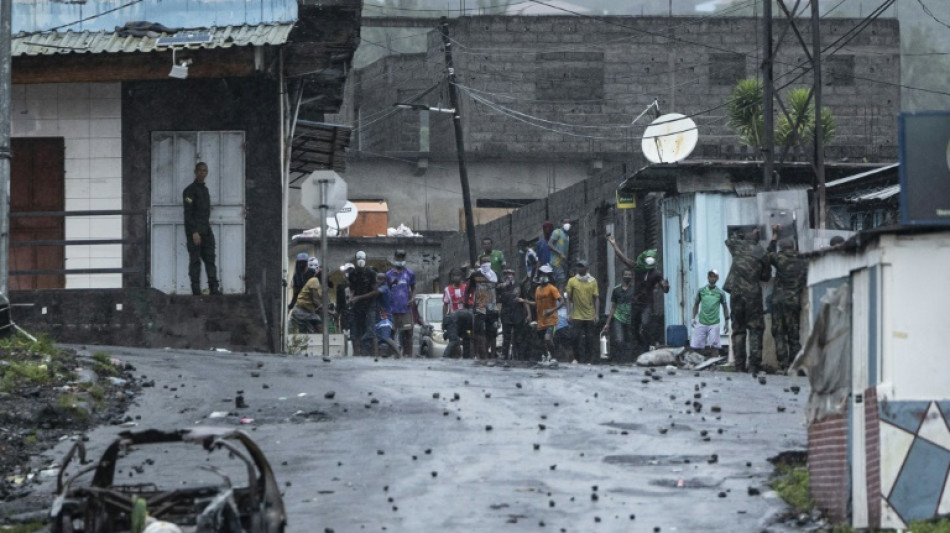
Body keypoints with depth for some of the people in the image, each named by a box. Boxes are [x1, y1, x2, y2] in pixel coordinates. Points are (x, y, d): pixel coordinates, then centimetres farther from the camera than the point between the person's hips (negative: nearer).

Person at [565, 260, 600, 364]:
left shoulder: (592, 281, 4)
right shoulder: (572, 281, 3)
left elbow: (596, 299, 5)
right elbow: (569, 298, 5)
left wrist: (596, 314, -2)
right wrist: (569, 313, -1)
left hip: (590, 316, 0)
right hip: (577, 316, 0)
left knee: (590, 339, 1)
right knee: (577, 337, -4)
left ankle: (591, 360, 6)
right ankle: (577, 358, 7)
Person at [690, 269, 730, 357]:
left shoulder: (720, 293, 2)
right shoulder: (701, 291, 5)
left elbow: (725, 307, 10)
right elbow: (696, 304, 16)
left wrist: (727, 322, 6)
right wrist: (693, 318, 7)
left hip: (714, 324, -2)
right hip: (701, 323, 2)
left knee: (714, 346, -6)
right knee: (696, 346, -2)